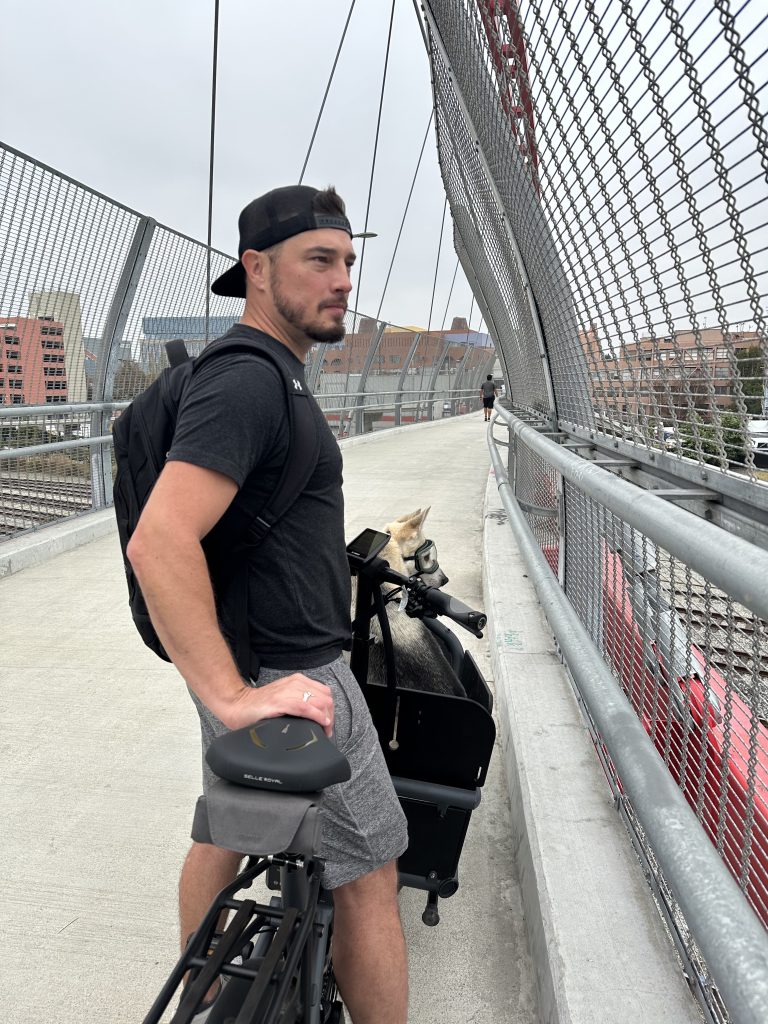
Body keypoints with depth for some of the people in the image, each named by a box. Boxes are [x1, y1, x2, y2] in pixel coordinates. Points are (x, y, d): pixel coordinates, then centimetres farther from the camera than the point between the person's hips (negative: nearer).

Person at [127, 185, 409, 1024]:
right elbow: (159, 541, -34)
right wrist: (234, 697, -32)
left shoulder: (257, 373, 11)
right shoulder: (248, 381, -23)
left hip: (248, 663, 10)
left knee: (226, 832, 23)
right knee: (367, 879, 5)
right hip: (291, 680, -10)